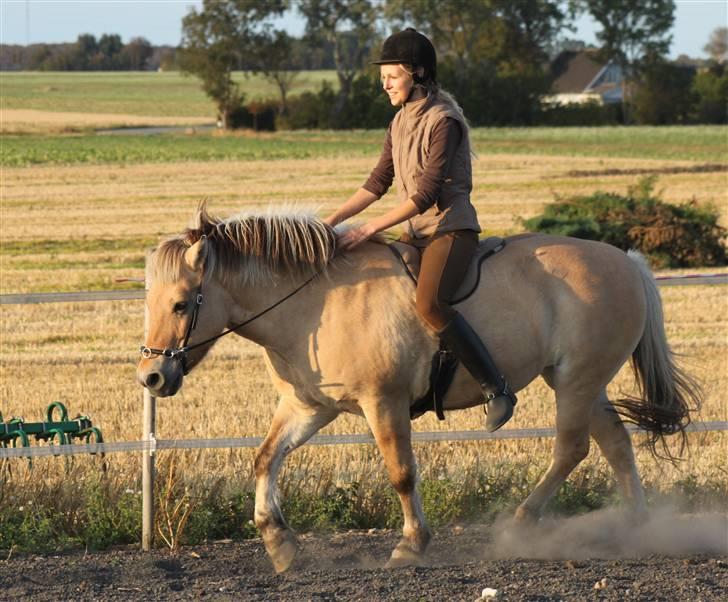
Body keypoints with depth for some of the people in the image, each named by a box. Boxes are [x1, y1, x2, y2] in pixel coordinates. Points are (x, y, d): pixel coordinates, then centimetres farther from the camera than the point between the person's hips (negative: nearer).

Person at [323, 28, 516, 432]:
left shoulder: (443, 121, -15)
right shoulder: (400, 122, 12)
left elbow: (426, 194, -20)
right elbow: (377, 183, 15)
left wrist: (368, 230, -22)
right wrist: (333, 220, 3)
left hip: (451, 228, -10)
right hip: (417, 232, 10)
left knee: (429, 304, -31)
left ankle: (497, 390, -24)